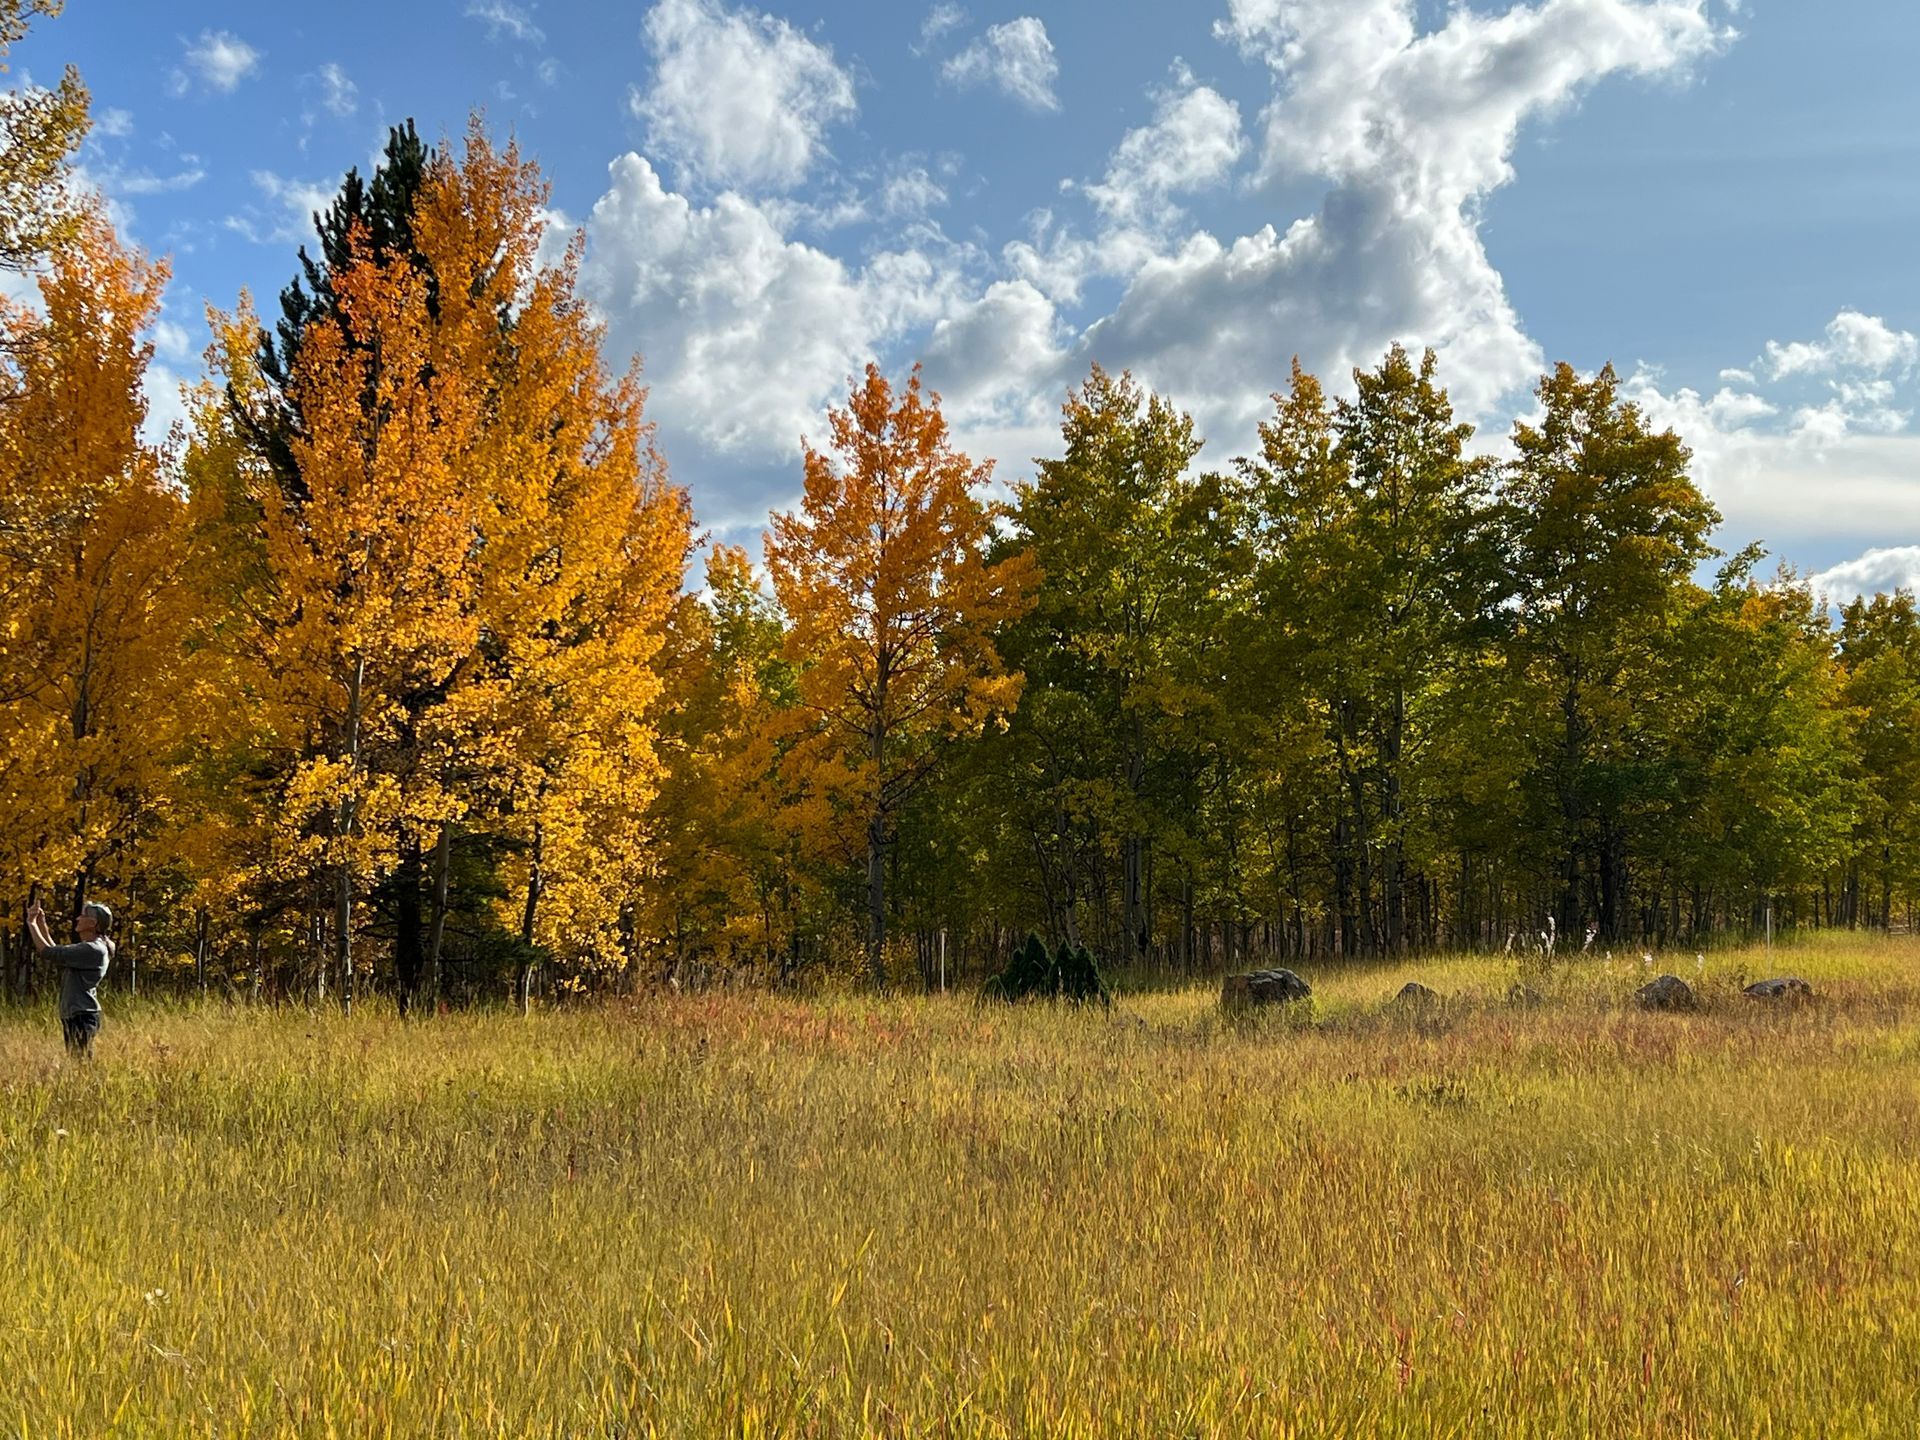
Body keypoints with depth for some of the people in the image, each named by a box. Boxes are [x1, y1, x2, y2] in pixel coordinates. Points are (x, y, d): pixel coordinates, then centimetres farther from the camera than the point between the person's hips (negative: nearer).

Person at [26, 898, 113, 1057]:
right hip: (73, 1016, 10)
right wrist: (42, 924, 16)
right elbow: (56, 951, 24)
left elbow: (49, 953, -16)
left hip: (82, 1017, -10)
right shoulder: (88, 947, 15)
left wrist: (32, 924, -5)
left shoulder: (94, 949, -17)